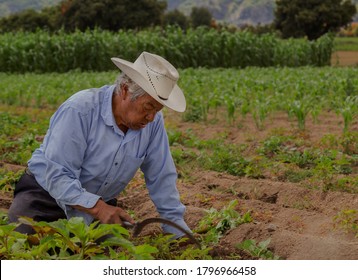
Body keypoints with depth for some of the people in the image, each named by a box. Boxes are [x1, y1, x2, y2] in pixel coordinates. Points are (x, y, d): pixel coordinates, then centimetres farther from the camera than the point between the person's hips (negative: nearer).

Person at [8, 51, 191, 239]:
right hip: (46, 194, -4)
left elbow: (161, 179, -3)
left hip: (98, 202, 5)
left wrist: (178, 232, -3)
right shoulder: (79, 111, -27)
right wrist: (97, 207, -40)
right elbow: (57, 176, -29)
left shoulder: (153, 122, -12)